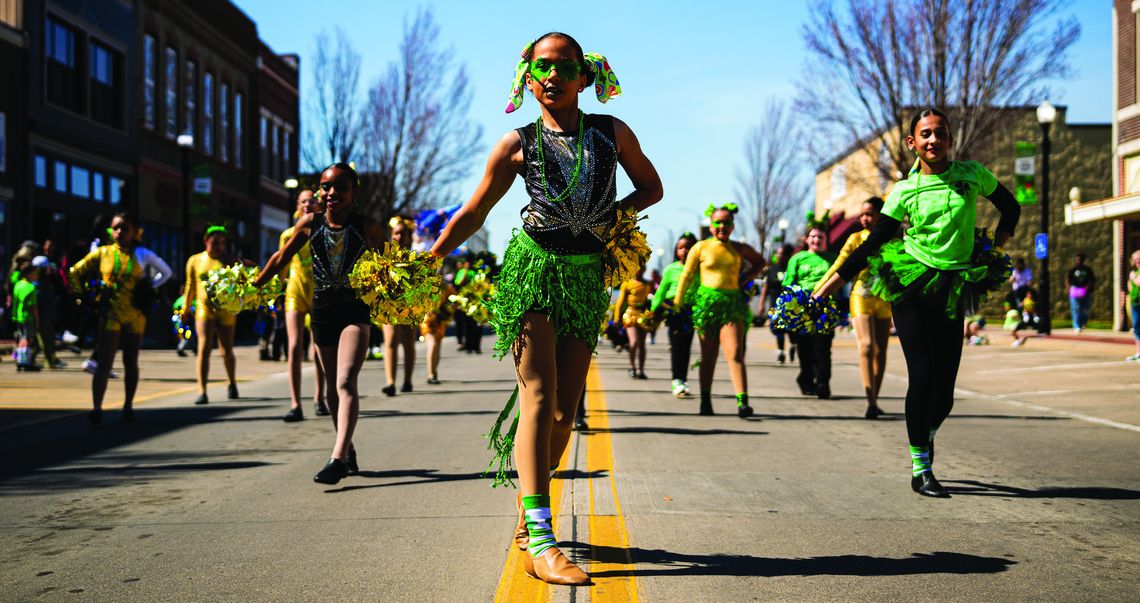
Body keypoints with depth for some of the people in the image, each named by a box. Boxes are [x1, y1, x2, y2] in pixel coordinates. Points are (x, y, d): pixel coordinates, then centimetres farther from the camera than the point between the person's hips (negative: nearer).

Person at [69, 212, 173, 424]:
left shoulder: (142, 254, 3)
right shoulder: (102, 253, 3)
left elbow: (166, 272, 14)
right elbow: (76, 271, 13)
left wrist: (150, 287, 5)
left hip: (135, 316, 1)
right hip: (110, 316, -1)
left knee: (130, 362, 9)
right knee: (104, 363, -10)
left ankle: (128, 406, 19)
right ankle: (96, 408, -15)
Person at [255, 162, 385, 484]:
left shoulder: (367, 228, -5)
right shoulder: (309, 224, 0)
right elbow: (281, 258, 12)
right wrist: (252, 287, 14)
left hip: (355, 309, -3)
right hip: (321, 311, 4)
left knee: (346, 382, -20)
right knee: (332, 387, 12)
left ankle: (338, 458, -28)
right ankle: (349, 452, 29)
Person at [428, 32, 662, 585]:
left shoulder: (612, 133, 8)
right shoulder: (518, 144, 3)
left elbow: (651, 187, 19)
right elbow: (473, 213, 9)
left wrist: (615, 211, -1)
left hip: (586, 276, 3)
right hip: (532, 269, -3)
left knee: (566, 407, 3)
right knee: (540, 393, -15)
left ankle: (527, 511, 25)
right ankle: (539, 540, -20)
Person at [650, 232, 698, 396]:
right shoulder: (671, 269, 3)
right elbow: (661, 291, 7)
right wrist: (653, 310, 3)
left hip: (691, 311, 1)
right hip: (674, 311, -1)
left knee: (686, 346, 6)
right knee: (676, 346, -5)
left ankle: (683, 380, 13)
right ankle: (676, 380, -2)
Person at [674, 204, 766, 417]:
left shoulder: (740, 249, 9)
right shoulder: (701, 248, 4)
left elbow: (759, 261, 27)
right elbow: (687, 275, 9)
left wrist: (744, 279, 13)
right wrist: (678, 303, 9)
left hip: (733, 304, 0)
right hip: (706, 303, 0)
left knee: (735, 354, -13)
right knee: (708, 356, 6)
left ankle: (742, 402, -22)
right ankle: (705, 401, 18)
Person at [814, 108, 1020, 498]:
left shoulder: (972, 174, 4)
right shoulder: (905, 191, 0)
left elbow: (1010, 208, 21)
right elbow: (872, 245, 1)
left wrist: (995, 253, 11)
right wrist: (825, 289, -4)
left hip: (953, 290, 2)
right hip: (911, 287, -2)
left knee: (945, 387, 0)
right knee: (922, 377, -8)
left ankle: (927, 433, 35)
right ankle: (920, 468, 7)